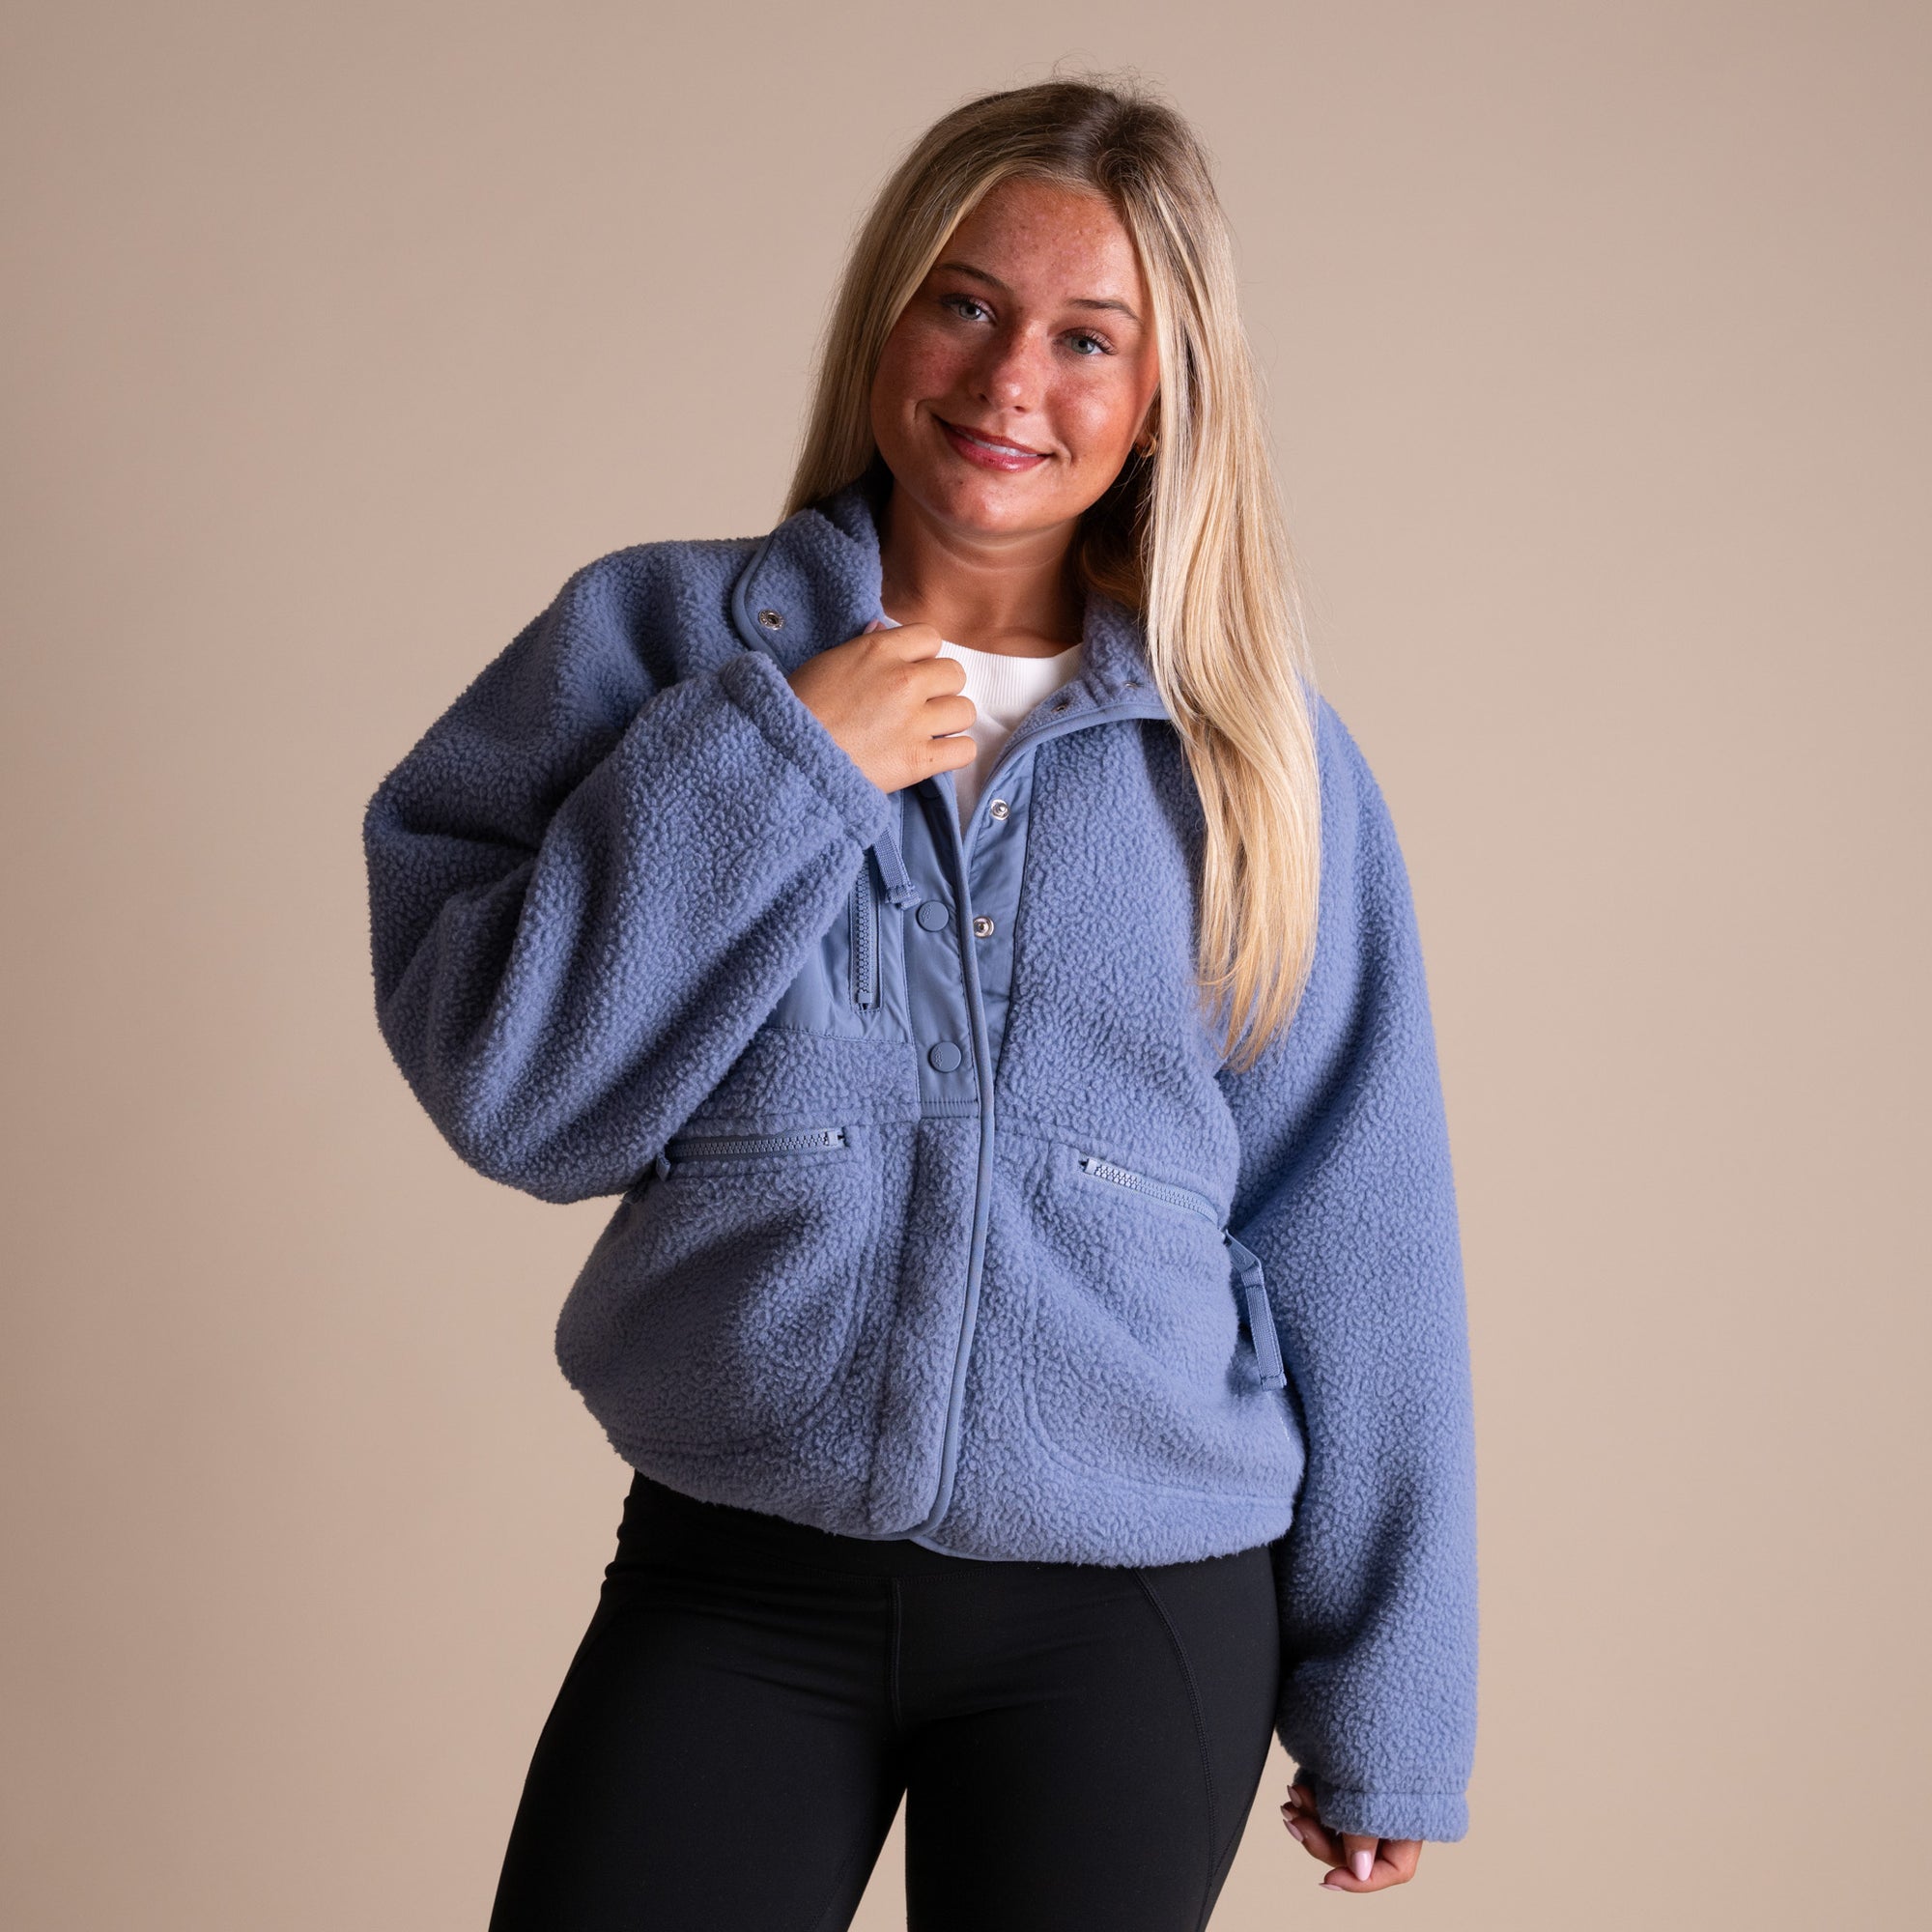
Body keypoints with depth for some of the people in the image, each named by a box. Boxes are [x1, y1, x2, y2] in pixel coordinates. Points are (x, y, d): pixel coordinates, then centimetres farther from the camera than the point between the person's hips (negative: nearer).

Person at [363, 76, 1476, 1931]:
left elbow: (1353, 1243, 3)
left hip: (1141, 1619, 0)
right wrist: (771, 765, -14)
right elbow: (506, 1094, -5)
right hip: (728, 1585, 0)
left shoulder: (1252, 753, 1)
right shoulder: (656, 640, 1)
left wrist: (1384, 1714, 5)